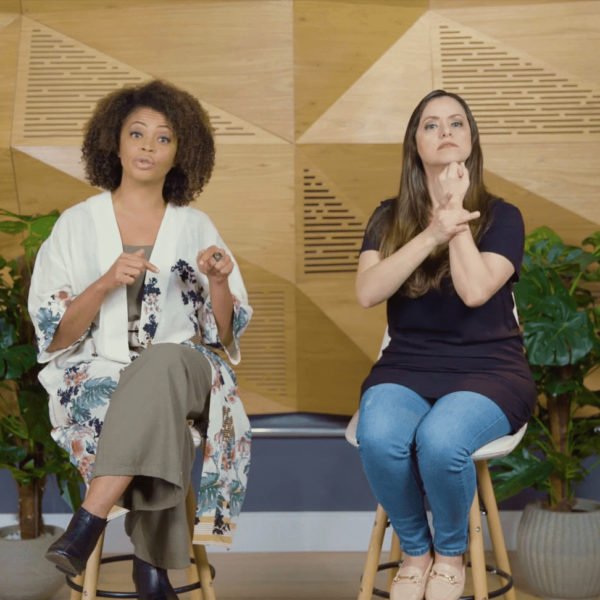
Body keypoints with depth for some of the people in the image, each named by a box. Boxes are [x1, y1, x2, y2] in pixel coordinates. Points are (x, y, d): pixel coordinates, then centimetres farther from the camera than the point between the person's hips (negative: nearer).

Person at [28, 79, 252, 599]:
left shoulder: (197, 228, 10)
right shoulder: (78, 224, 6)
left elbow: (223, 336, 9)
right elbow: (54, 337, 0)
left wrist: (219, 282, -11)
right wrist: (107, 283, -16)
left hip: (183, 372, 1)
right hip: (97, 376, -1)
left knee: (162, 362, -37)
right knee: (160, 424, -35)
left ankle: (87, 523, -38)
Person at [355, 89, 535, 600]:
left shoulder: (502, 217, 1)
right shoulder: (389, 218, 8)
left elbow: (474, 290, -17)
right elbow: (367, 293, -9)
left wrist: (455, 208, -10)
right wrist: (431, 234, -19)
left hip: (487, 369, -2)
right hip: (407, 367, 2)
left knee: (439, 442, -35)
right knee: (378, 439, -32)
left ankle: (451, 553, -2)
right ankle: (414, 550, -2)